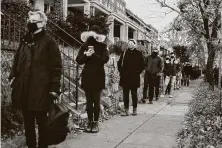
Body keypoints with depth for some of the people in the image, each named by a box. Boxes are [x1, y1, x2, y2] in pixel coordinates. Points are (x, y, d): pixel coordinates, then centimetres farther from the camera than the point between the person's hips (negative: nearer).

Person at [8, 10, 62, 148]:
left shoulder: (49, 42, -6)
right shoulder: (25, 40, 13)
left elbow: (56, 67, -9)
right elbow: (17, 61, 20)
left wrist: (54, 88, -13)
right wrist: (13, 76, 8)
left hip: (41, 89, -6)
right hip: (24, 89, 6)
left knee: (41, 122, 6)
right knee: (28, 122, 15)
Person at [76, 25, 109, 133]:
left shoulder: (102, 46, 2)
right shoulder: (85, 46, 8)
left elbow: (105, 59, -12)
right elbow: (78, 60, 2)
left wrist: (94, 55, -20)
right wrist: (86, 55, -15)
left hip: (98, 77, -2)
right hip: (87, 77, 2)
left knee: (96, 101, 1)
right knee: (89, 101, 8)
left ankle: (95, 122, 8)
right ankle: (90, 121, 16)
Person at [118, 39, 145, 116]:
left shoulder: (138, 53, 2)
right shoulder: (124, 53, 8)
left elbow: (142, 65, 3)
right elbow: (119, 63, 13)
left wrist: (138, 72, -4)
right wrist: (121, 71, 4)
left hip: (134, 77, -2)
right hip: (125, 77, 2)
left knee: (134, 93, 5)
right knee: (125, 94, 3)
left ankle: (135, 109, 16)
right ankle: (126, 110, 8)